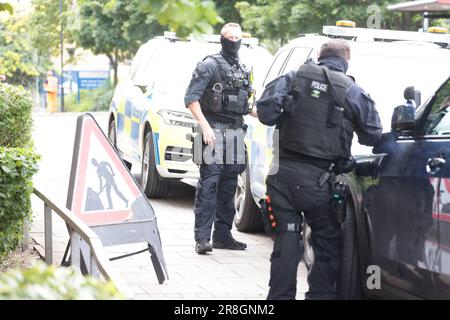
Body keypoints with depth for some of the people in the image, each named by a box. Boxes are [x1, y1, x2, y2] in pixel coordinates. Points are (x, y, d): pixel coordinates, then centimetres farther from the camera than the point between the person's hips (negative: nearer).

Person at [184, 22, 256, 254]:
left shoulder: (244, 71, 19)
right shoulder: (209, 65, -3)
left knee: (229, 186, 9)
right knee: (209, 184, -12)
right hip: (214, 130, -7)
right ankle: (202, 238, -14)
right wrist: (205, 126, -20)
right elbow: (191, 98, -11)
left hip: (236, 131, 7)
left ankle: (222, 235, 16)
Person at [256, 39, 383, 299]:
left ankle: (280, 295, 9)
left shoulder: (293, 78, 4)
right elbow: (373, 136, 6)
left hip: (283, 173, 2)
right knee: (329, 244, 12)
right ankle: (320, 295, 11)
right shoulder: (352, 90, 0)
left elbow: (266, 111, -5)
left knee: (286, 241, 8)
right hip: (316, 179, -2)